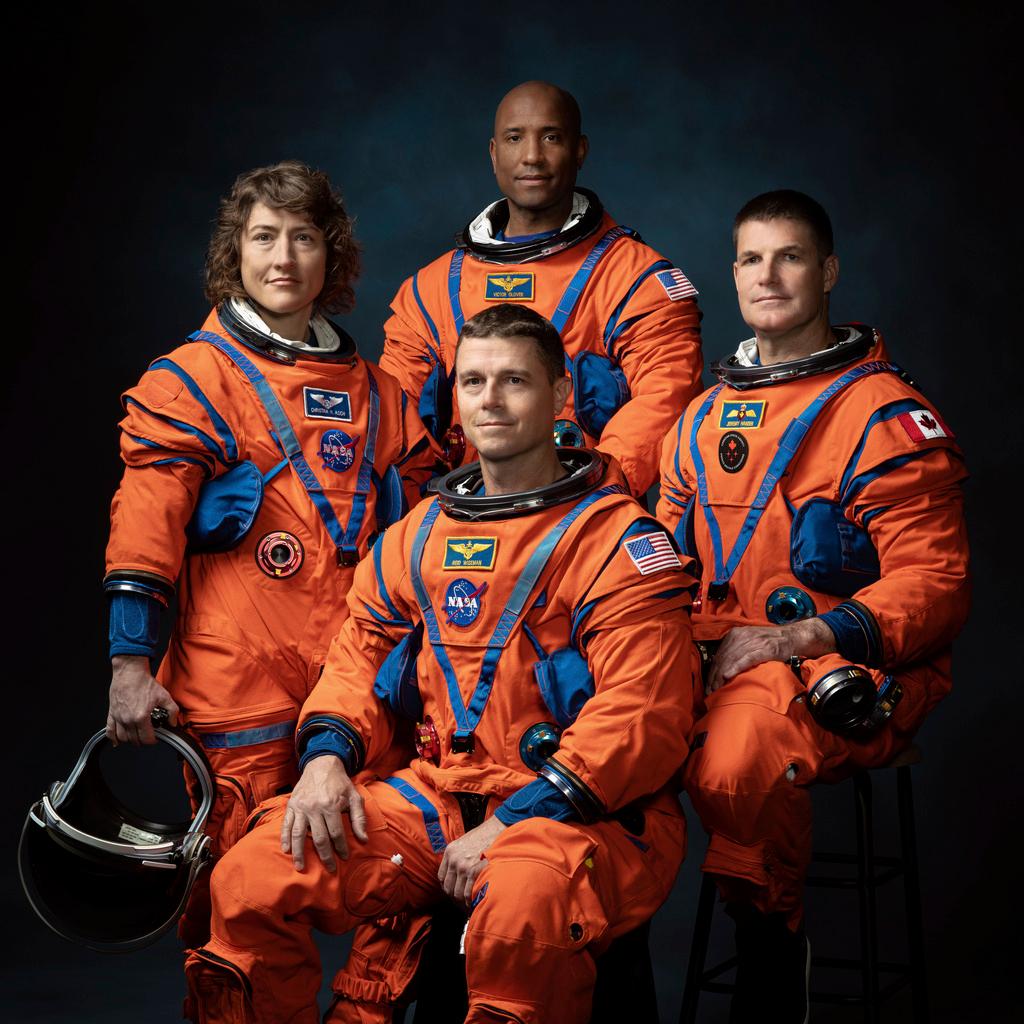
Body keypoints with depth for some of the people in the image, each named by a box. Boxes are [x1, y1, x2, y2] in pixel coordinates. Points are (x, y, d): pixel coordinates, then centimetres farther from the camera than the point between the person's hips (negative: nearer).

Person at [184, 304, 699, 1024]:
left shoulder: (615, 539, -5)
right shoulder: (418, 535, 16)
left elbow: (640, 715, -13)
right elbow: (360, 657, 21)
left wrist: (513, 825, -18)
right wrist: (328, 755, -1)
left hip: (590, 812, -5)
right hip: (439, 796, 6)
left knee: (519, 912, -39)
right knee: (251, 881, -12)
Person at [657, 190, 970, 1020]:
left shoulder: (886, 414, -2)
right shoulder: (705, 418, 19)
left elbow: (934, 584, -8)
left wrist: (793, 640, -18)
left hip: (851, 676, -5)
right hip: (717, 662, 6)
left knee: (741, 749, -38)